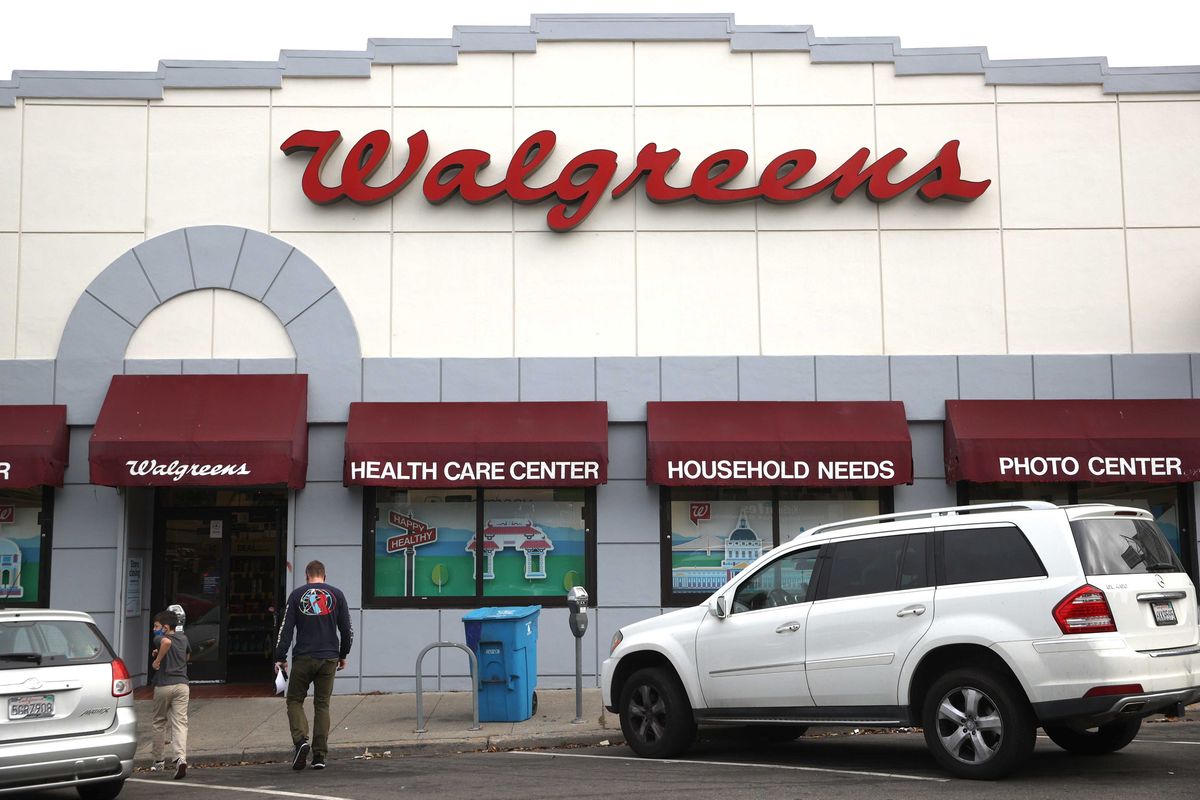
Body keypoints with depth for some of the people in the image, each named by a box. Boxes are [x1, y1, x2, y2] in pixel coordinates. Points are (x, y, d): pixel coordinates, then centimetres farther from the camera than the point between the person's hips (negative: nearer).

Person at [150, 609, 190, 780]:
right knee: (180, 722, -4)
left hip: (163, 686, -3)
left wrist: (158, 659, -18)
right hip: (182, 684, 3)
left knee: (160, 722, 15)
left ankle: (158, 761, 25)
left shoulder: (160, 638, -5)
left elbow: (167, 641, -31)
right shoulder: (183, 638, 13)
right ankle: (181, 758, -25)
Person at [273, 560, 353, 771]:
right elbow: (347, 629, 6)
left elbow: (286, 628, -2)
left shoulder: (297, 595, 2)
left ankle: (300, 740, -14)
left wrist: (280, 657, 3)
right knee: (322, 704, 8)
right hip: (329, 658, 2)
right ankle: (320, 755, 5)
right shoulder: (336, 594, 5)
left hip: (303, 658, -2)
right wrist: (343, 655, 17)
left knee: (295, 700, 10)